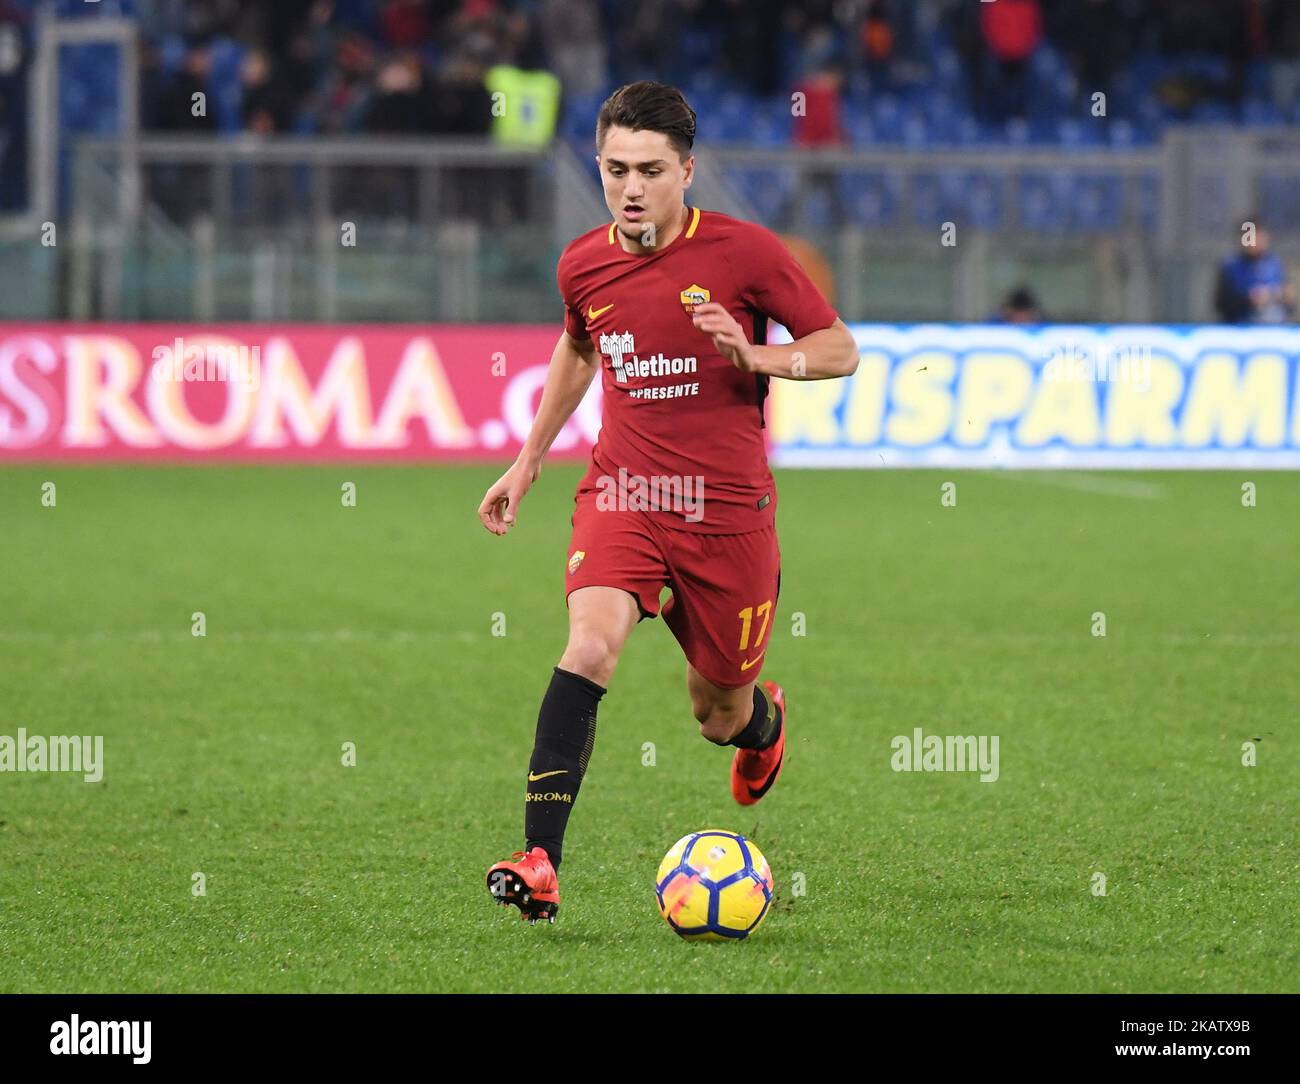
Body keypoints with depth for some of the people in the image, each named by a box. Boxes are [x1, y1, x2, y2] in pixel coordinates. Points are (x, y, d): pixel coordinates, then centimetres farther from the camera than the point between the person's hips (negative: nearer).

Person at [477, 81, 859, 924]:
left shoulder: (744, 252, -8)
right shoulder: (583, 266, 3)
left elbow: (840, 349, 0)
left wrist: (755, 357, -19)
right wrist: (528, 460, 27)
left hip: (727, 509, -1)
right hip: (622, 496, 1)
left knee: (718, 712, 10)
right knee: (591, 643, -26)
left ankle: (760, 718, 52)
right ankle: (541, 866, -32)